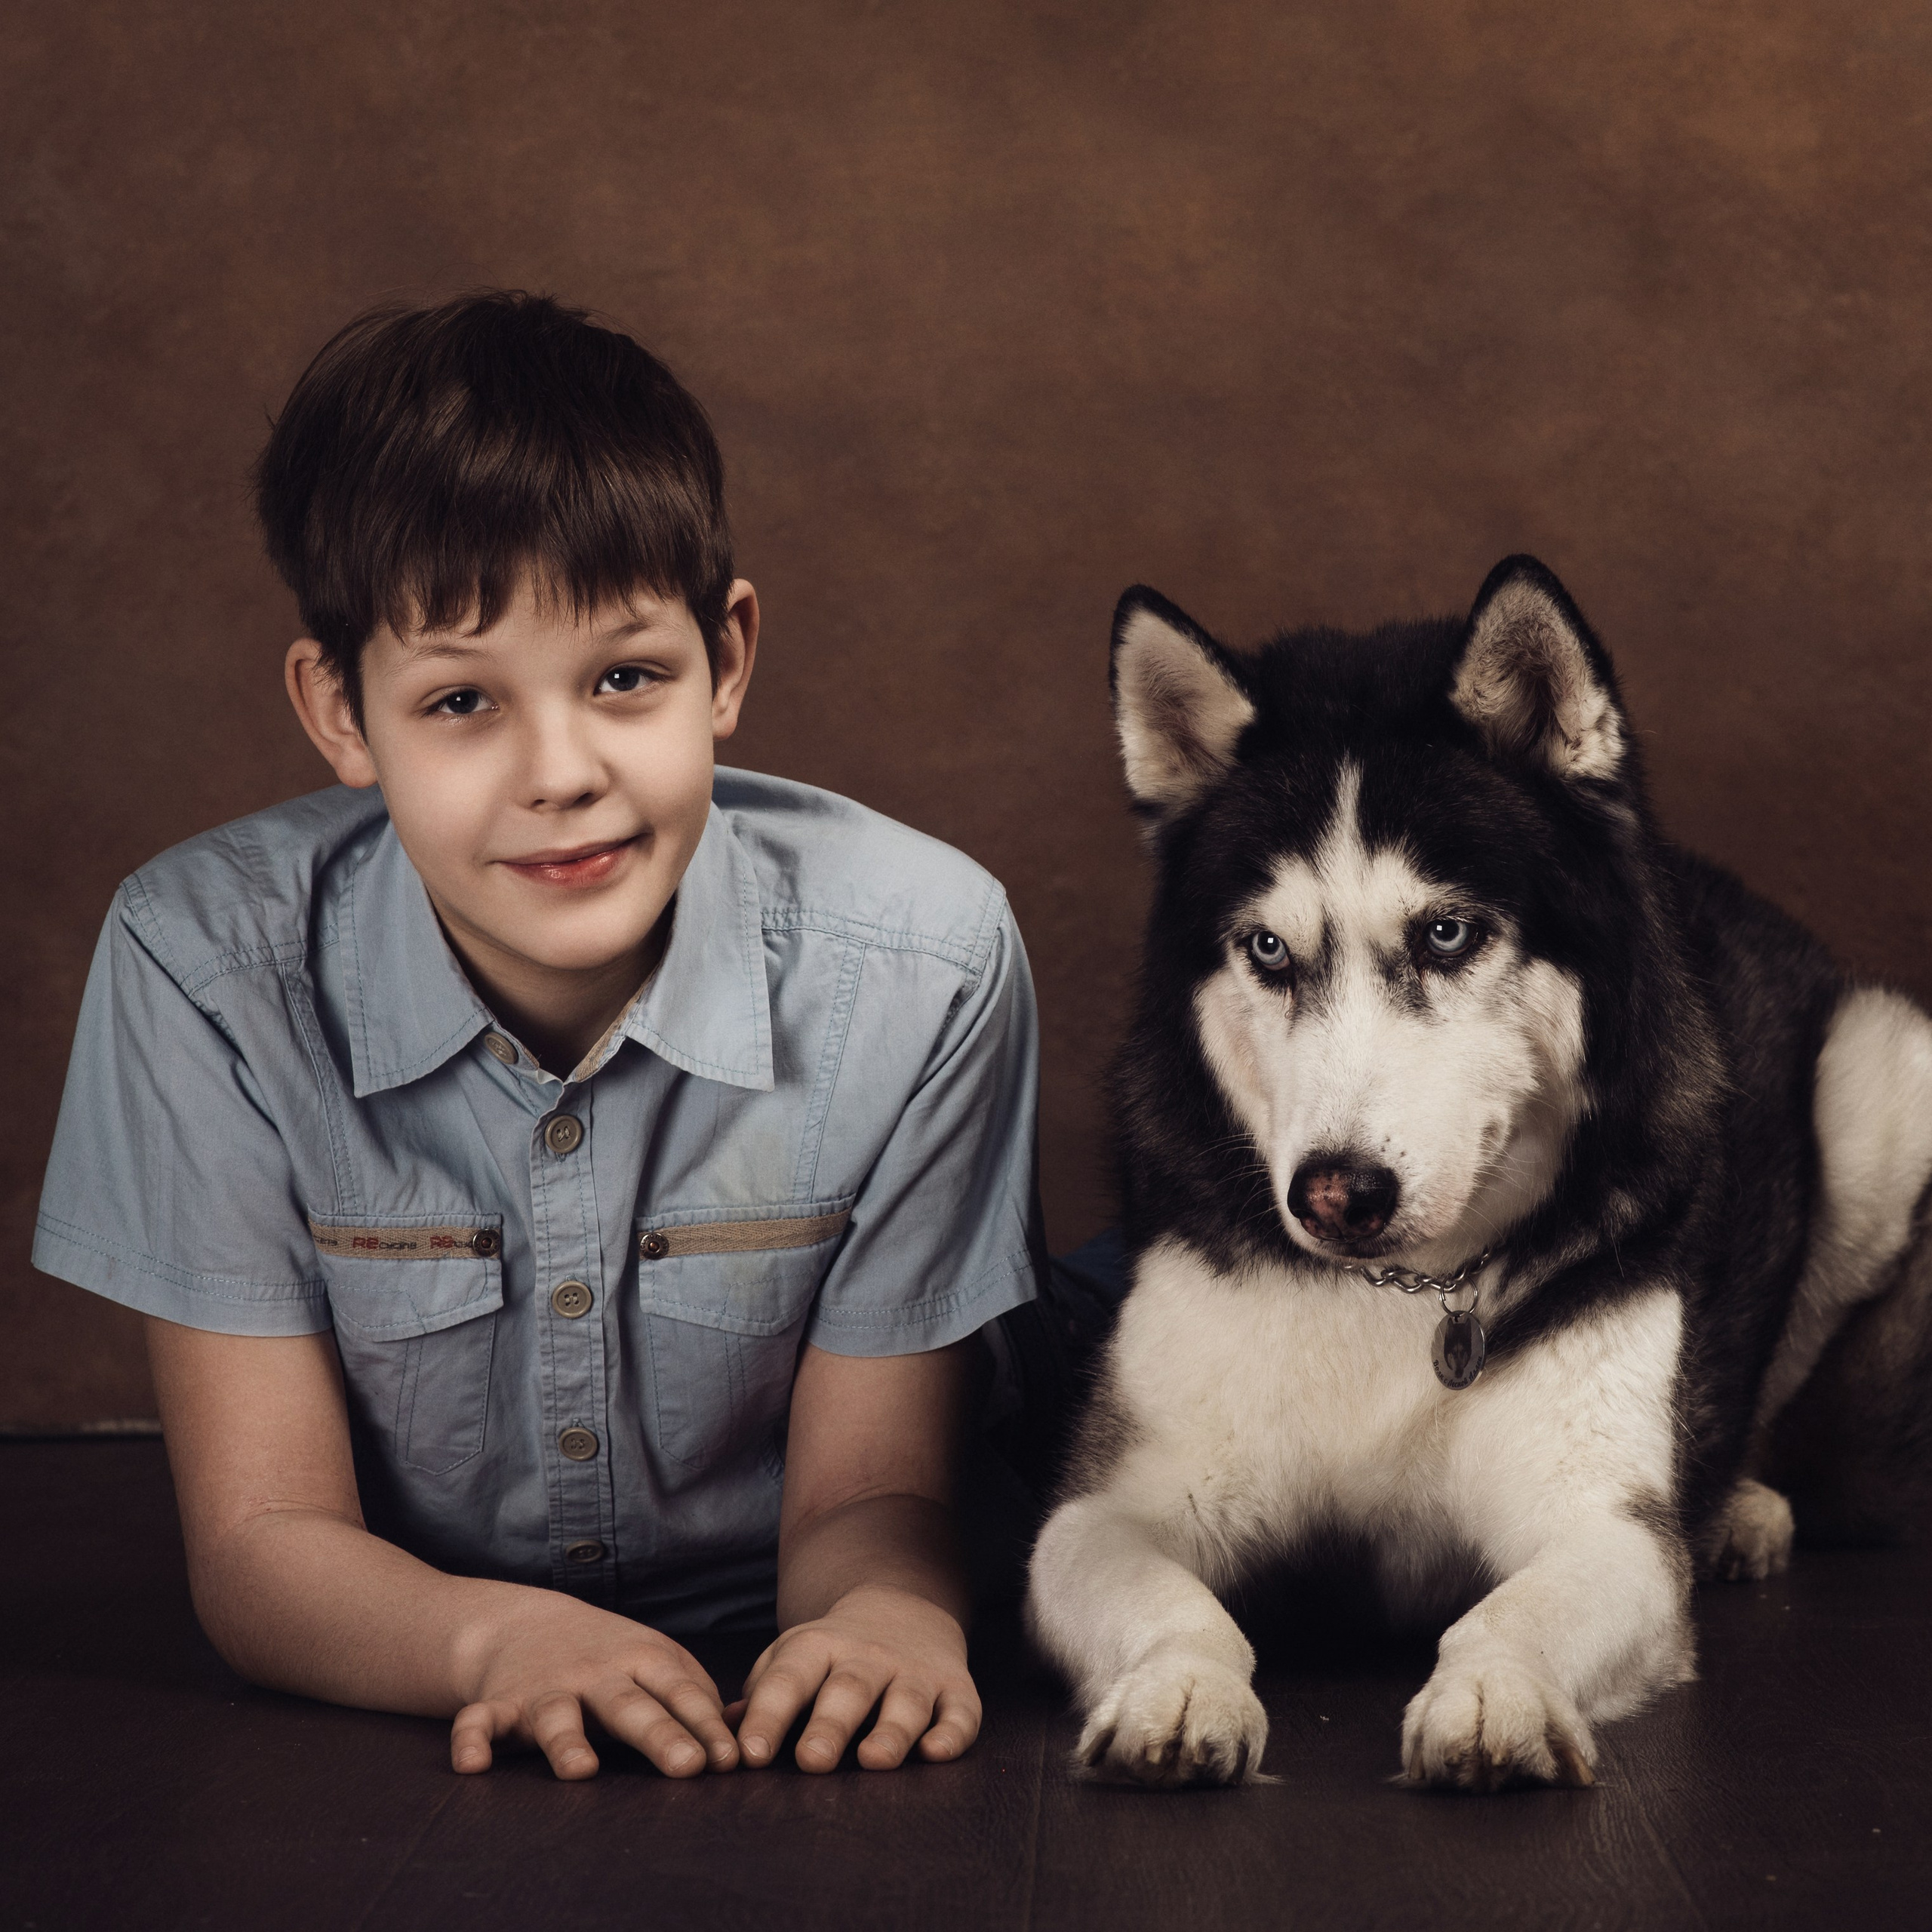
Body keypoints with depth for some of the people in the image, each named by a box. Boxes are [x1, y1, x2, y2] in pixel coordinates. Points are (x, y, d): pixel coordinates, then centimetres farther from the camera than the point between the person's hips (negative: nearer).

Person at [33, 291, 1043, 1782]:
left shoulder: (918, 962, -13)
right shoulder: (207, 965, -14)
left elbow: (868, 1497, -6)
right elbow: (261, 1539, -11)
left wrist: (887, 1612, -30)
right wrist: (491, 1640, -32)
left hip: (771, 1733, 0)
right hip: (385, 1716, 0)